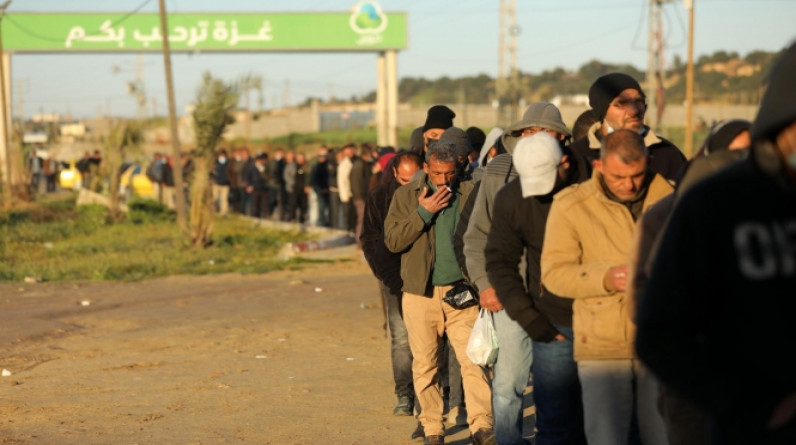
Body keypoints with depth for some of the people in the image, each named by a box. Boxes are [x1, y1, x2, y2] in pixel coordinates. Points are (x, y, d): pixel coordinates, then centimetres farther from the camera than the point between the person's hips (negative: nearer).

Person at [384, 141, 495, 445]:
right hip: (420, 294, 1)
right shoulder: (406, 195, 5)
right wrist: (423, 212, -12)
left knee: (473, 360, -9)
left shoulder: (469, 193, 4)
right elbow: (392, 241, -3)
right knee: (425, 365, 5)